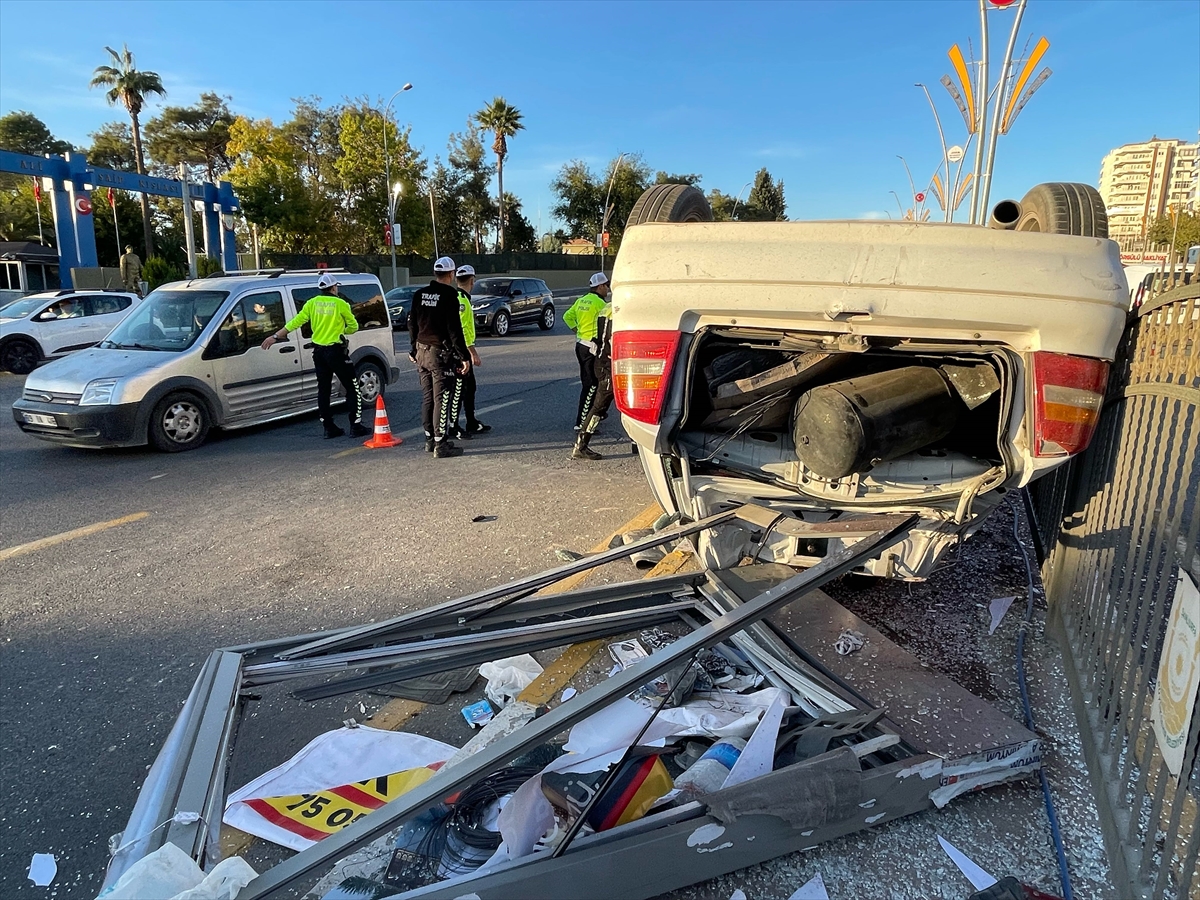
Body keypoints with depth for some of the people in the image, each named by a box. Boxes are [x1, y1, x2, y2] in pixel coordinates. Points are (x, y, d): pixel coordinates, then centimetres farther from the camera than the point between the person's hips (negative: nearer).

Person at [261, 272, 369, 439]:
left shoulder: (312, 303, 5)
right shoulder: (340, 304, -7)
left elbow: (295, 322, 4)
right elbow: (353, 326, -1)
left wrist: (275, 336, 11)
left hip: (318, 352, 5)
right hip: (336, 351, -5)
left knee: (323, 390, 11)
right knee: (352, 388, 1)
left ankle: (329, 428, 13)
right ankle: (356, 426, -4)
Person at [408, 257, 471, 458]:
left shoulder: (419, 295, 9)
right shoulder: (449, 295, -12)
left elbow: (412, 324, 15)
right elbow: (455, 330, -16)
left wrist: (414, 350, 25)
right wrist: (464, 356, -14)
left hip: (422, 352, 8)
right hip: (441, 354, -8)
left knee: (428, 397, 15)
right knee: (442, 399, -5)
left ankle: (430, 439, 24)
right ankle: (441, 445, -3)